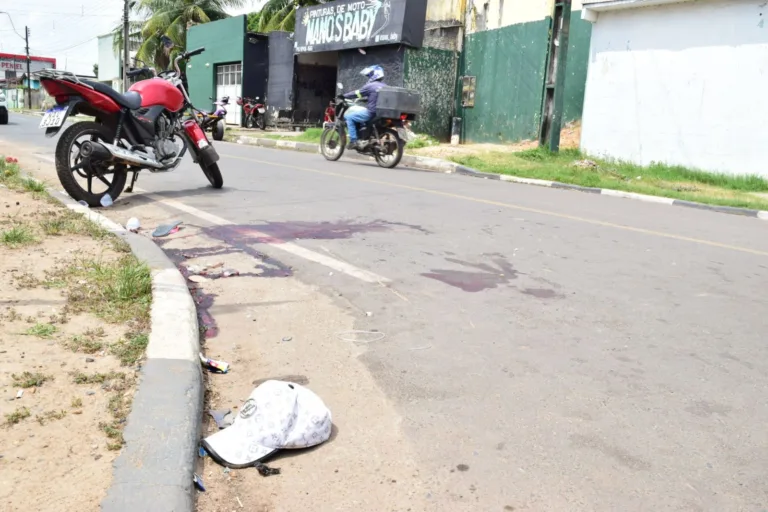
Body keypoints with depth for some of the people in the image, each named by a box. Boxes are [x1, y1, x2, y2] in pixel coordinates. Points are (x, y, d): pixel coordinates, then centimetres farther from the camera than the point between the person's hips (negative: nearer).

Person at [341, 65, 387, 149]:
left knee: (349, 116, 2)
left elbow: (356, 93, -2)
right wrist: (365, 98, 41)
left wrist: (343, 96, 11)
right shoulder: (385, 87, 13)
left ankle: (353, 141, -6)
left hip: (371, 113, -9)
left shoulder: (370, 86, -9)